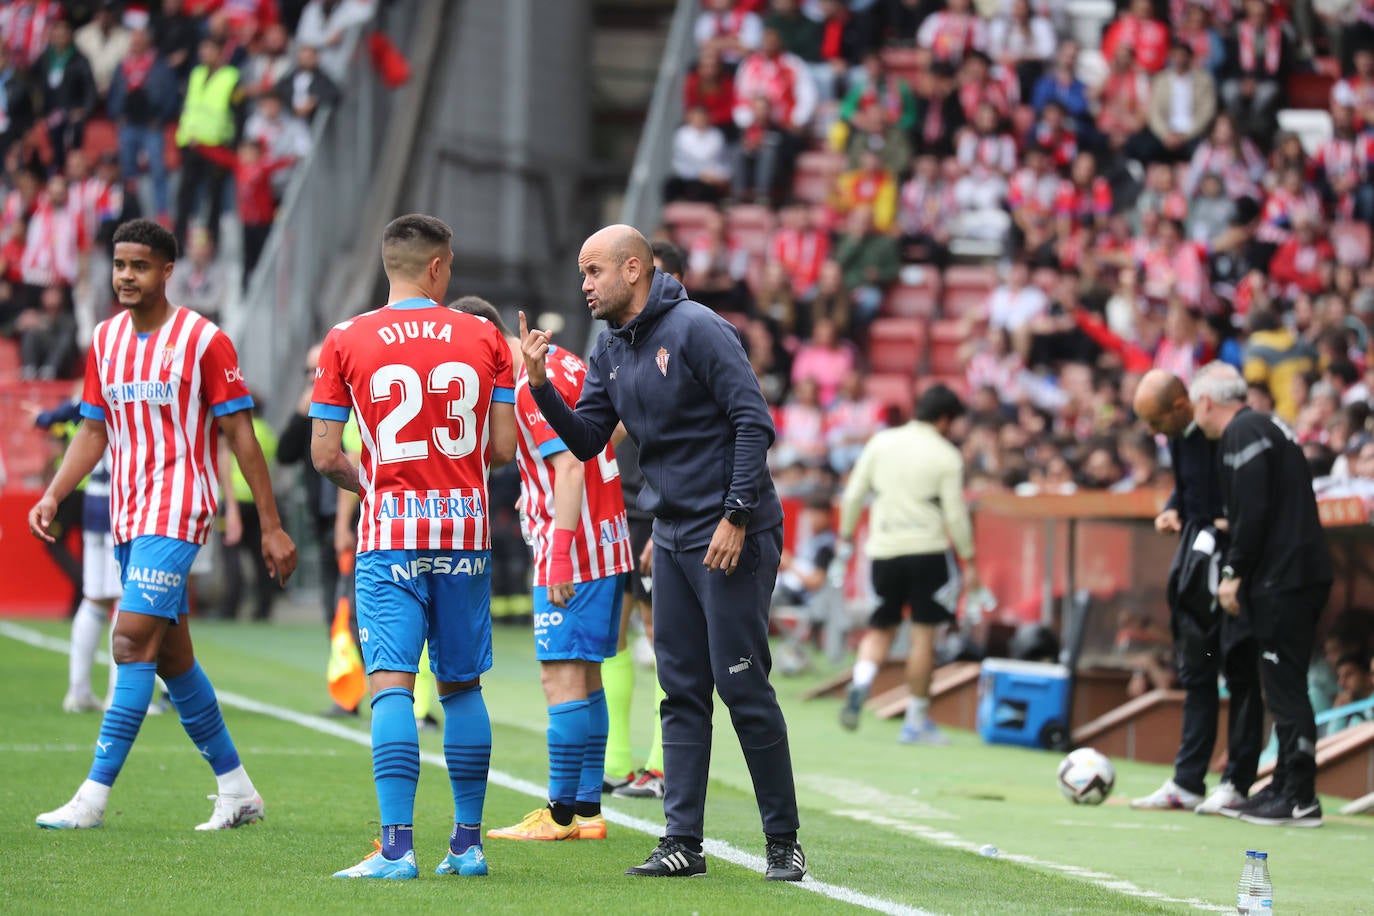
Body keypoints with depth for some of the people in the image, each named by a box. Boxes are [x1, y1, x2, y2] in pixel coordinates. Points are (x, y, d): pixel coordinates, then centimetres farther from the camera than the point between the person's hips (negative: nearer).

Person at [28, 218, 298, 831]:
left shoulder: (204, 341, -7)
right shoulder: (105, 340, 11)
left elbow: (241, 435, -5)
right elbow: (94, 431, 17)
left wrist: (271, 526, -6)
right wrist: (53, 496, 2)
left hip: (177, 510, -7)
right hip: (129, 514, 7)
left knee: (133, 642, -16)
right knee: (171, 656, 10)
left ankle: (95, 795, -18)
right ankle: (236, 791, 21)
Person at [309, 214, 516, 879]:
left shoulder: (346, 341, -1)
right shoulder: (484, 338, 4)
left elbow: (324, 455, -2)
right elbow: (503, 448, 3)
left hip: (391, 531, -2)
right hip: (465, 531, 2)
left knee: (391, 685, -6)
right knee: (462, 686, 11)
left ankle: (396, 846, -15)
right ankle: (467, 843, 14)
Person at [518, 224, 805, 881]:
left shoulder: (696, 329, -12)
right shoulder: (609, 350, 11)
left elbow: (754, 422, -15)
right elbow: (587, 440, 11)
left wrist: (737, 516, -18)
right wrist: (541, 386, -4)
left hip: (732, 535, -8)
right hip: (672, 538, 8)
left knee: (742, 684, -6)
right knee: (682, 691, 6)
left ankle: (784, 842, 2)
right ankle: (682, 843, 7)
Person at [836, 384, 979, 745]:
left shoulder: (881, 442, 5)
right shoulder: (947, 457, -4)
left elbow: (853, 495, 6)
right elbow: (955, 514, -5)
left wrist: (846, 537, 18)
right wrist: (968, 561, 4)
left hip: (883, 550, 4)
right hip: (926, 549, -3)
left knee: (881, 628, 15)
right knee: (924, 634, 3)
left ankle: (860, 683, -13)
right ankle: (916, 721, 5)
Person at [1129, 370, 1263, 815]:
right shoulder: (1179, 436, 6)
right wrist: (1171, 511, 2)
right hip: (1198, 556, 8)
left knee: (1240, 671, -1)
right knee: (1195, 672, 10)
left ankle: (1237, 783, 4)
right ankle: (1187, 783, 14)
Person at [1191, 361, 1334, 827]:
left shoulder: (1242, 433, -9)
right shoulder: (1266, 427, 21)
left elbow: (1253, 510, -18)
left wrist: (1234, 573, -12)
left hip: (1283, 579, -10)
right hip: (1306, 574, 10)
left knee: (1285, 689, -8)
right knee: (1284, 688, 14)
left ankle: (1299, 800, -8)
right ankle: (1285, 789, 18)